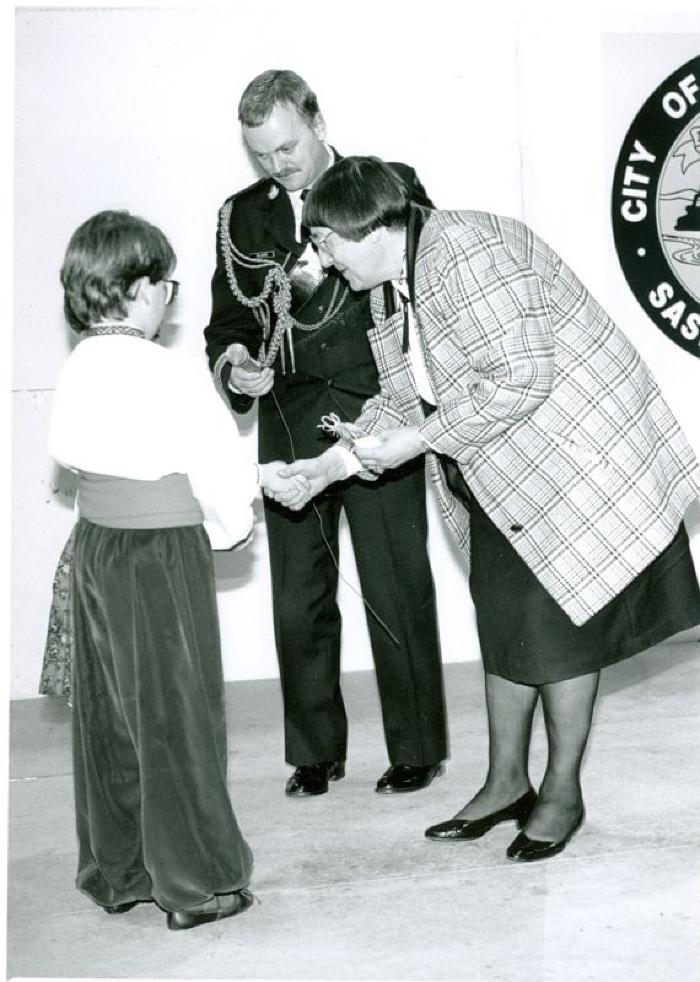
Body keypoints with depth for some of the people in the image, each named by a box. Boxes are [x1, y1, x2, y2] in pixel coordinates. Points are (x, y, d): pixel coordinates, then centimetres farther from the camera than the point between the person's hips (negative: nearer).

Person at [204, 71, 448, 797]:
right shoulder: (244, 216, 11)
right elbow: (228, 319, 13)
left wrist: (339, 275, -15)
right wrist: (233, 363, -9)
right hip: (290, 423, 3)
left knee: (397, 590, 1)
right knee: (298, 598, 5)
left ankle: (414, 750, 16)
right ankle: (314, 752, 19)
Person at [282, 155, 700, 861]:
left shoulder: (466, 250, -24)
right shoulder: (387, 284, 6)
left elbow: (519, 380, -29)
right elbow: (405, 398, 11)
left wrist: (418, 441, -23)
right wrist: (333, 463, -1)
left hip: (573, 454, -9)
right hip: (498, 483, 9)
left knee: (556, 624, 0)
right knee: (502, 621, 13)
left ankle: (562, 793, 16)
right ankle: (506, 783, 27)